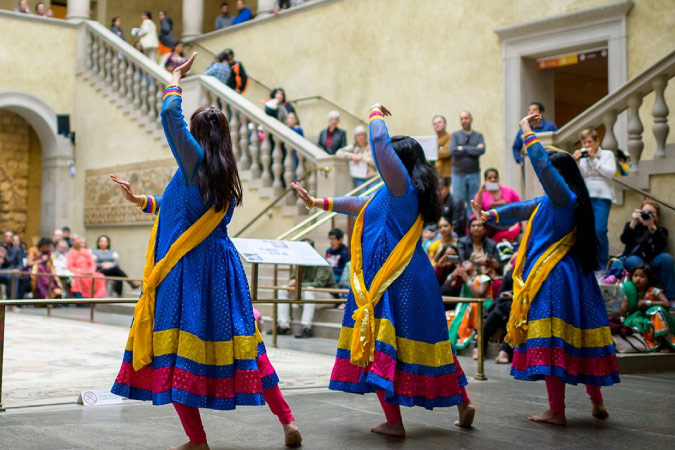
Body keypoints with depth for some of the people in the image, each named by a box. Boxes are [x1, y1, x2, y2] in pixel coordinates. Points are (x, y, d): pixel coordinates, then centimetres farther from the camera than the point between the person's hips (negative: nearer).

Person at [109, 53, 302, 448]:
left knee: (177, 349, -1)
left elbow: (171, 114, -10)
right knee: (239, 342, 13)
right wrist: (140, 201, 31)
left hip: (185, 268, -7)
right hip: (220, 264, 7)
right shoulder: (226, 173, 14)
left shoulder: (195, 161, -7)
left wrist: (177, 78, 8)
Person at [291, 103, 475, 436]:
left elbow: (380, 142, -18)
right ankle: (462, 403, 19)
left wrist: (376, 114, 1)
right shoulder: (393, 194, 19)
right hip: (409, 278, 10)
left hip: (396, 282, -10)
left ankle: (394, 422, -2)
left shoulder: (403, 187, -10)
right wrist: (318, 203, 34)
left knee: (381, 345, -4)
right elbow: (360, 204, 30)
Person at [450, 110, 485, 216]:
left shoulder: (478, 136, 10)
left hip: (474, 173, 1)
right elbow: (453, 151, -10)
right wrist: (473, 149, -7)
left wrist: (463, 149, -7)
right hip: (458, 173, -1)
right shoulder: (455, 135, 7)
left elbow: (482, 150, -9)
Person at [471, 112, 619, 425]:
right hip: (570, 276, 10)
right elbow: (522, 209, 28)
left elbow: (543, 165, -22)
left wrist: (527, 132, -12)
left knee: (550, 341, -5)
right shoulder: (549, 202, 16)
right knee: (576, 338, 14)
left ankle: (557, 411, -1)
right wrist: (489, 215, 26)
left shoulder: (564, 198, -11)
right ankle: (597, 402, 22)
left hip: (553, 278, -10)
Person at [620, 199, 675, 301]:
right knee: (635, 261, -35)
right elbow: (624, 240, -5)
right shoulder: (631, 225, 16)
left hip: (652, 262, 1)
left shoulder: (661, 230, 16)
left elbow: (662, 245, -9)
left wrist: (652, 226, -24)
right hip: (632, 258, -1)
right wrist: (633, 222, -19)